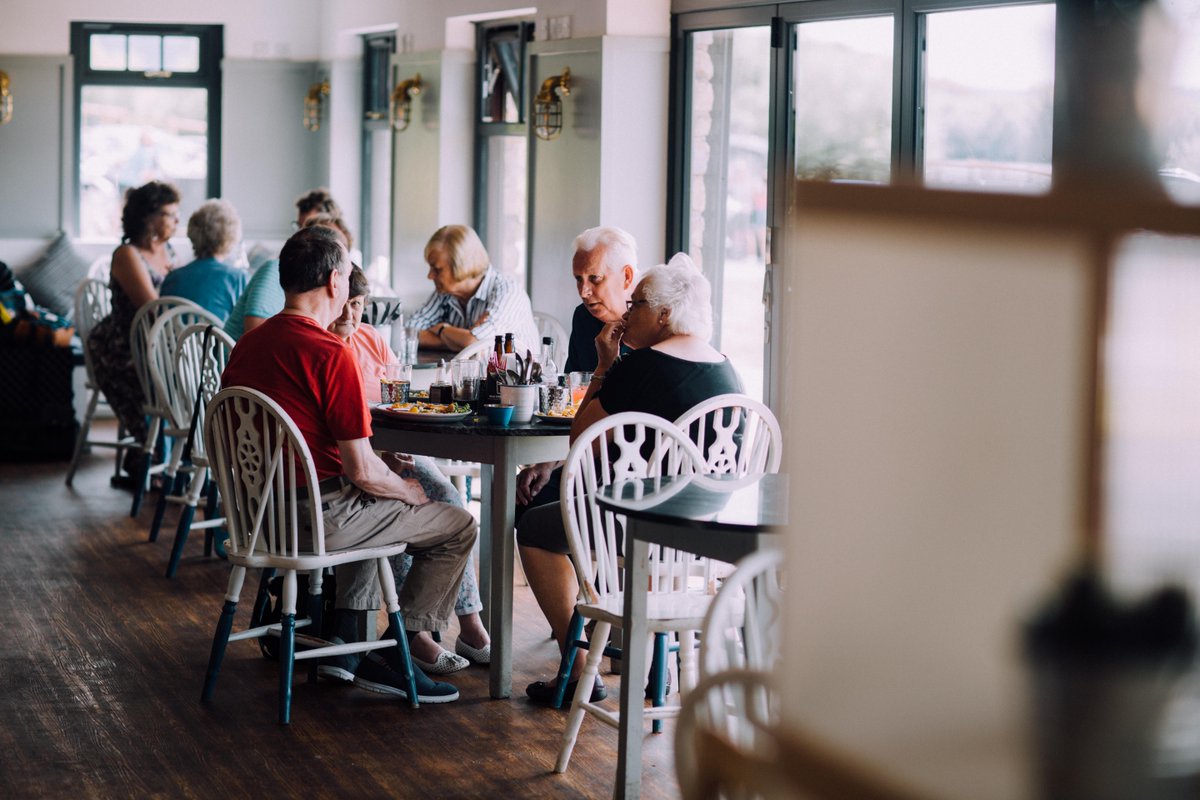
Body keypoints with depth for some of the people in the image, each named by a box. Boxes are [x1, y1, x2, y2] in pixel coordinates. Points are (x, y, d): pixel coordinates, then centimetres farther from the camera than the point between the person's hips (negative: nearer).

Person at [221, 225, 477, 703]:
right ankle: (389, 658, 6)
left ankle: (344, 637, 28)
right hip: (315, 517, -8)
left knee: (375, 504, 35)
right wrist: (411, 492, 2)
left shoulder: (246, 345, 4)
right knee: (458, 527, 6)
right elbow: (362, 471, -20)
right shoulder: (331, 354, -20)